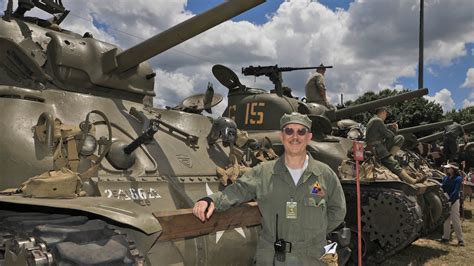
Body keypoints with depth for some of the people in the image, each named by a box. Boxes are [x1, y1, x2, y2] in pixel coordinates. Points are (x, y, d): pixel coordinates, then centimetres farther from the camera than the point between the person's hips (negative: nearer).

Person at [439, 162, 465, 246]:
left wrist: (450, 200, -25)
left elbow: (456, 191, -16)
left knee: (455, 220, -4)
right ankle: (446, 237, 19)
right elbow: (442, 188, 8)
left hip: (454, 201, -6)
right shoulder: (445, 178, 10)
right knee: (446, 220, 11)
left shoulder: (458, 179, -8)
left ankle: (460, 239, 4)